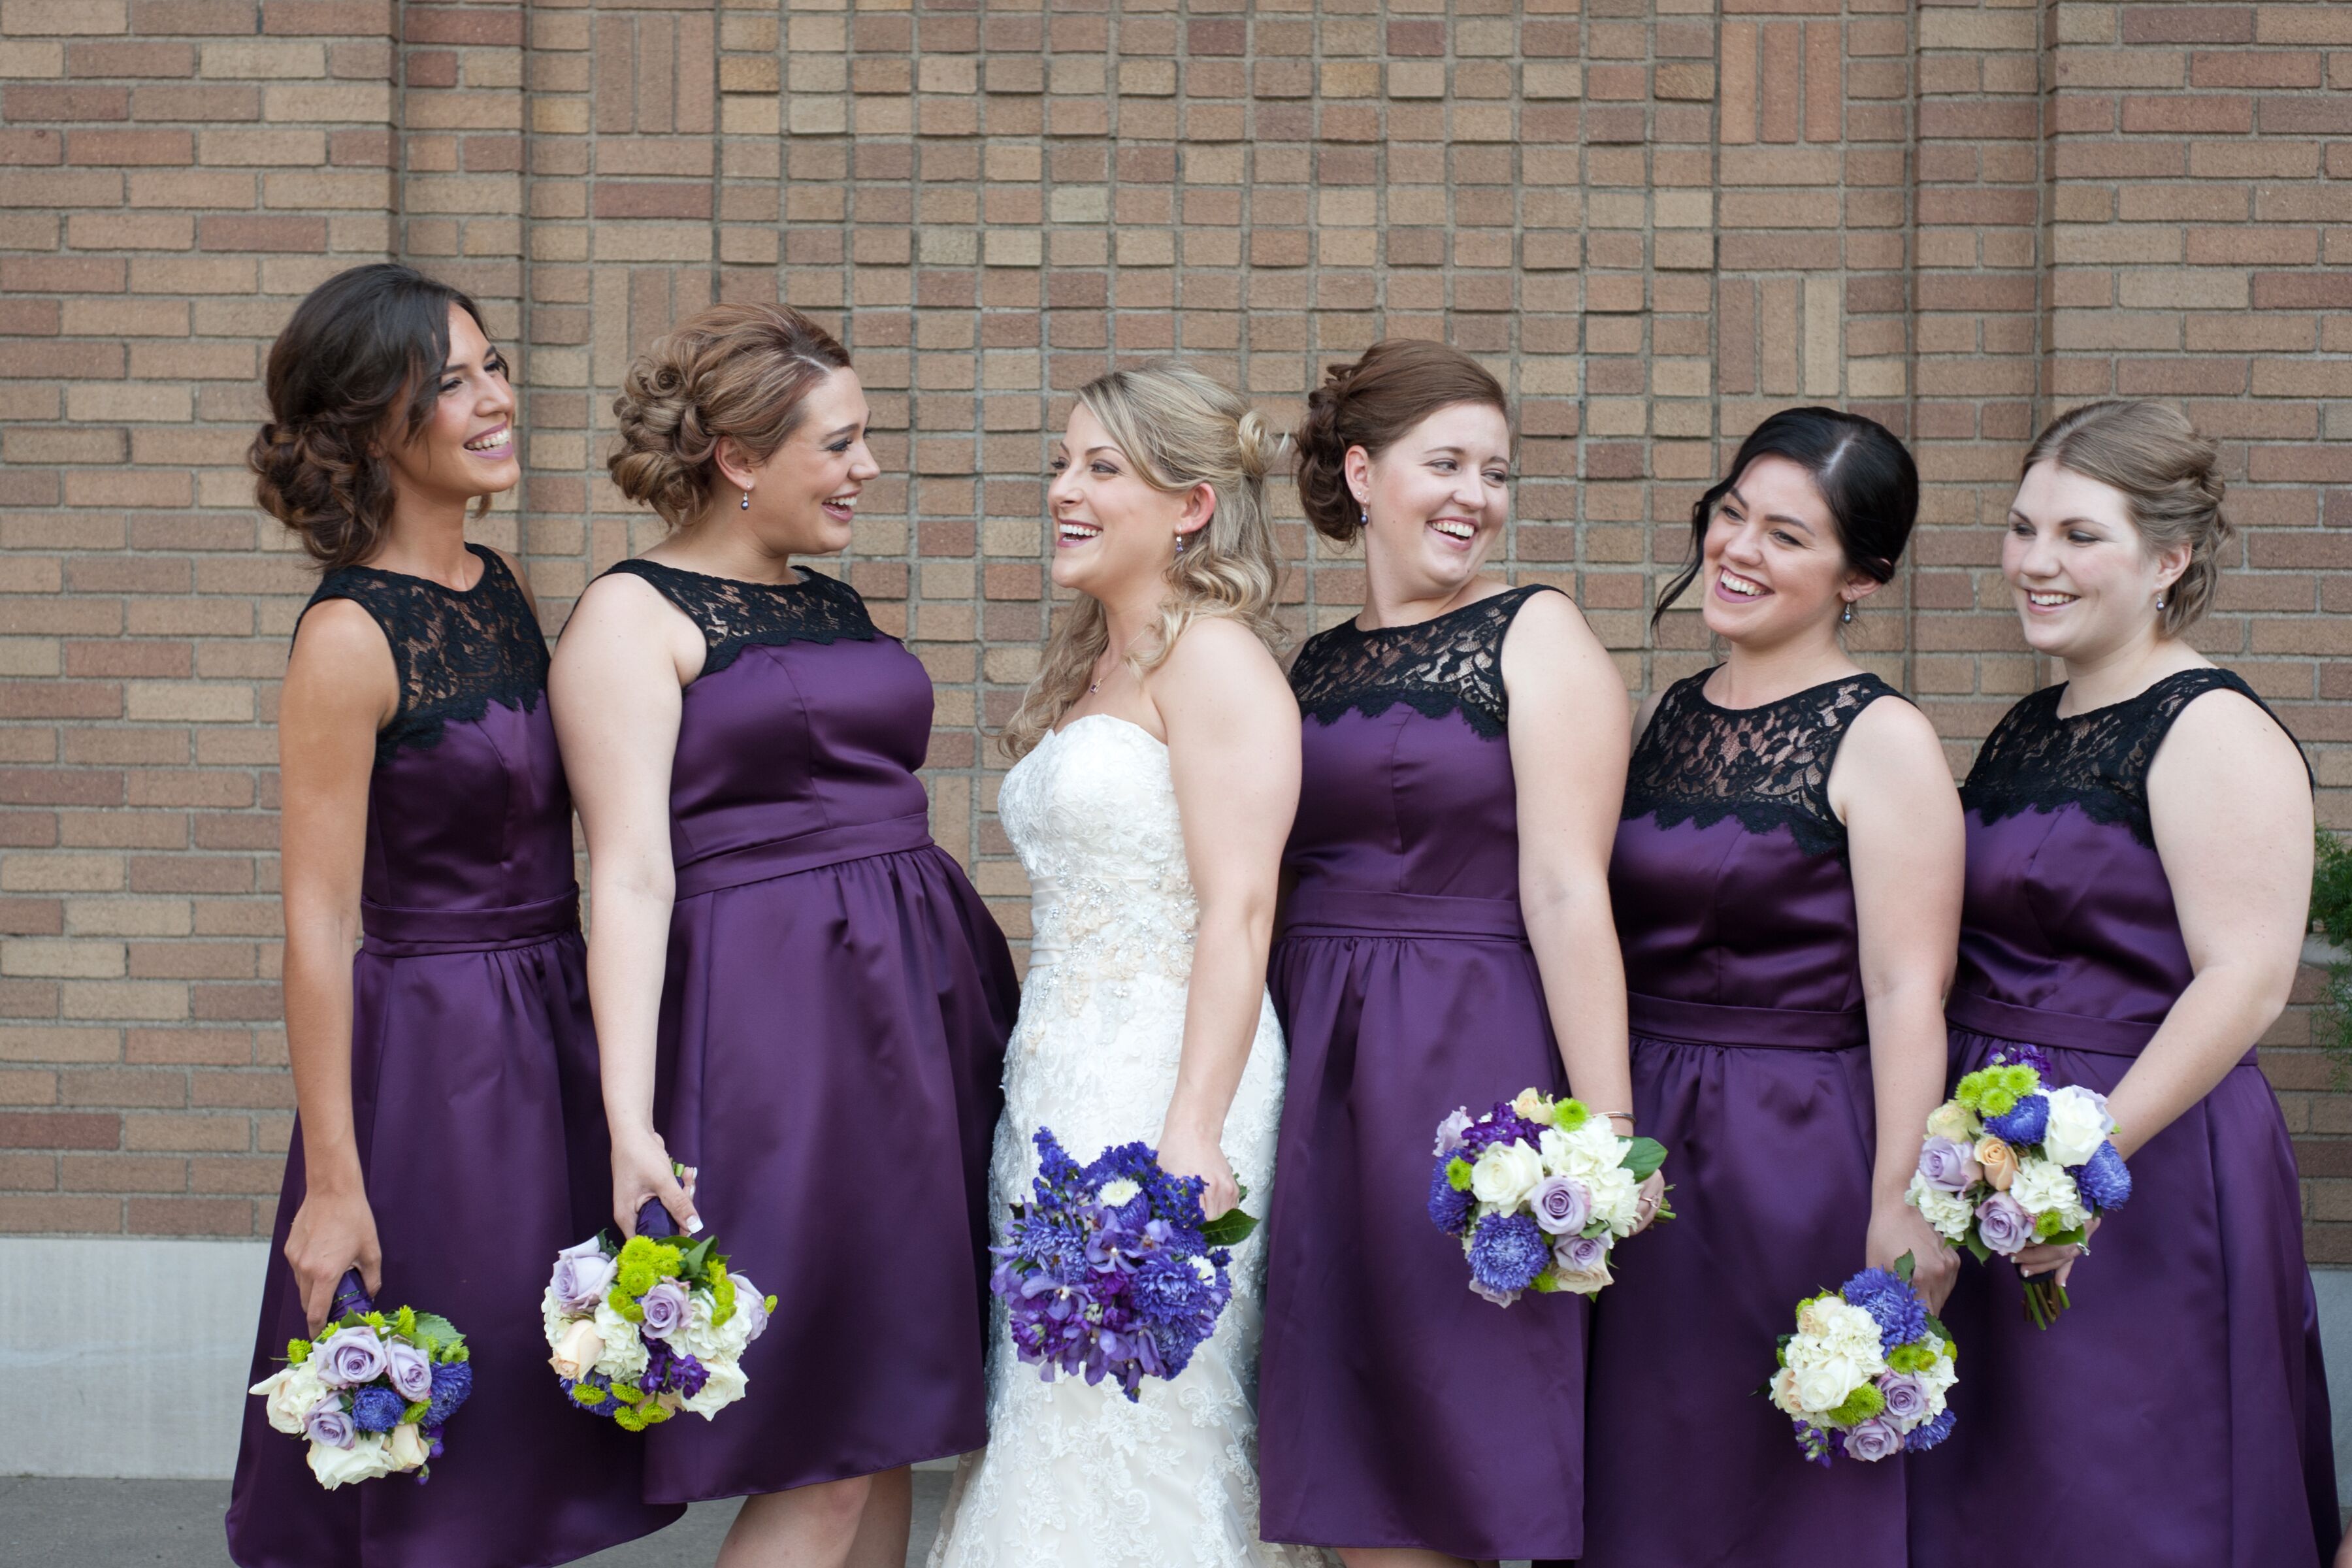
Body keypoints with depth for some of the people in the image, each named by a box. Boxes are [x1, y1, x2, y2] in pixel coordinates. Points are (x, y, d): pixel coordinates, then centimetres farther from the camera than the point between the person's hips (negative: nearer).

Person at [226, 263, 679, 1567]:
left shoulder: (502, 590, 7)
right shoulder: (350, 637, -16)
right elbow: (317, 923, -16)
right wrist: (332, 1179, -16)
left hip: (554, 1030, 8)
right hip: (431, 1052, -7)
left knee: (533, 1444, 15)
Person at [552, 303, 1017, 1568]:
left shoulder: (840, 608, 17)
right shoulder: (630, 615, -5)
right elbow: (630, 873, -13)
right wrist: (629, 1119, -22)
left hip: (924, 1000, 7)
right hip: (773, 1020, -7)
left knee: (891, 1427, 9)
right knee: (822, 1457, -6)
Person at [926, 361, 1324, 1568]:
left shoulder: (1212, 657, -8)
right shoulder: (1085, 671, 19)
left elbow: (1237, 911, -17)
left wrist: (1190, 1135, -23)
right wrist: (1042, 1092, 16)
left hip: (1161, 1080, -9)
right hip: (1060, 1083, 9)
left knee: (1135, 1443, -5)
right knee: (1051, 1435, 9)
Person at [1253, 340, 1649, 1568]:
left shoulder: (1535, 636, -3)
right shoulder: (1315, 667, 13)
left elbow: (1565, 891, -12)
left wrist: (1606, 1122, -17)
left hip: (1471, 1064, -5)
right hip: (1318, 1066, 5)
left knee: (1456, 1464, 0)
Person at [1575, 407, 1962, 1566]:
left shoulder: (1882, 741, -9)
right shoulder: (1662, 719, 10)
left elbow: (1905, 992, -15)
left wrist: (1899, 1205, -21)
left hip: (1796, 1156, -6)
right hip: (1637, 1149, 6)